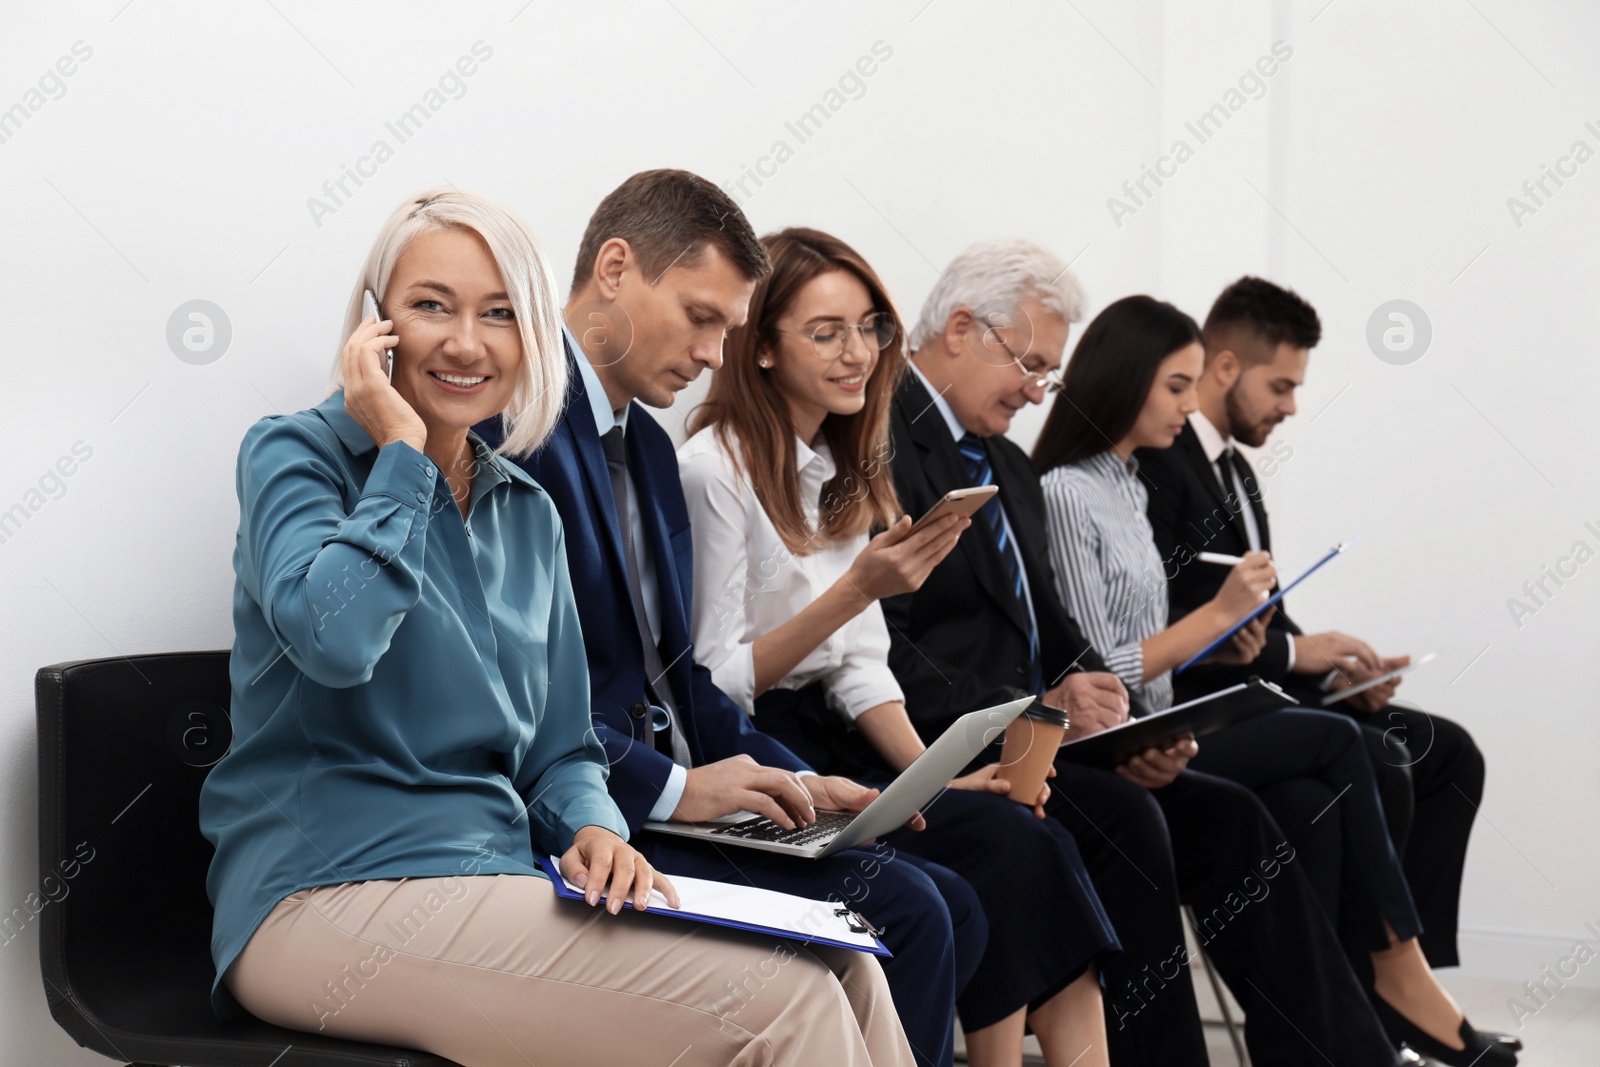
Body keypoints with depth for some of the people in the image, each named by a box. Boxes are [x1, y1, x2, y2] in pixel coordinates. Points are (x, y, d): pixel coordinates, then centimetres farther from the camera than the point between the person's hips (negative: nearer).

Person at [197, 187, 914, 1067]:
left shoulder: (528, 514, 16)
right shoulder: (292, 454, -2)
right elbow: (334, 638, -24)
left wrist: (592, 827, -4)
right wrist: (402, 455, -11)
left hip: (501, 884, 7)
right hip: (331, 890, -7)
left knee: (843, 971, -13)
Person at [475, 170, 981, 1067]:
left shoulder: (650, 447, 19)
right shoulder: (510, 420, -12)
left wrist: (791, 780, 7)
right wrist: (670, 786, -20)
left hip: (669, 794, 9)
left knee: (950, 905, -1)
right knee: (902, 914, -19)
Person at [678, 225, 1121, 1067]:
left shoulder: (844, 473, 15)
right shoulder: (713, 469, -10)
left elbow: (860, 668, 13)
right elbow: (714, 685, -13)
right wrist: (858, 587, -20)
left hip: (836, 744, 7)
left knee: (1043, 840, -17)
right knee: (1004, 846, -23)